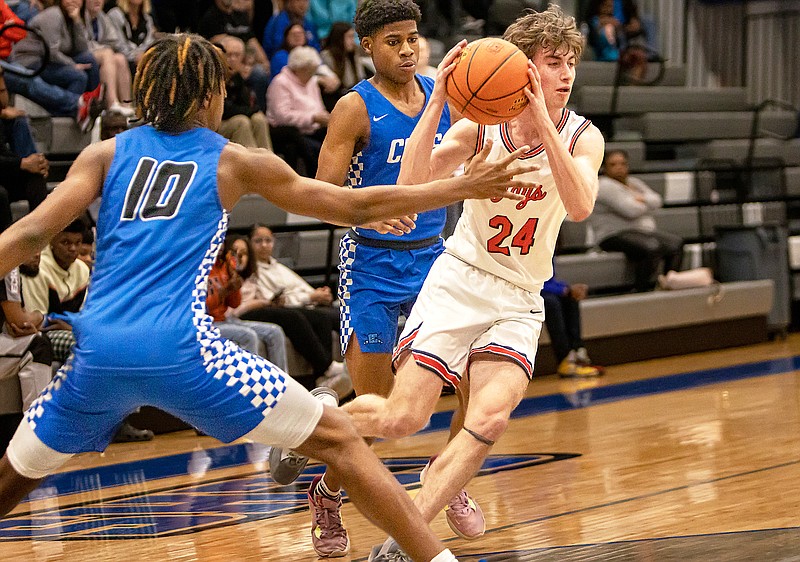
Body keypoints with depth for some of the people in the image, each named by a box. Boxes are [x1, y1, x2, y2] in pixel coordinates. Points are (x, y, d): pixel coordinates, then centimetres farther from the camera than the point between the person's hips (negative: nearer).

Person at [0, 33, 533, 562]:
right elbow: (356, 206, 16)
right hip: (180, 347, -3)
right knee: (338, 438, 7)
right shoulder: (234, 162, 12)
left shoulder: (106, 153, 16)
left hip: (97, 353, 3)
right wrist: (464, 187, 24)